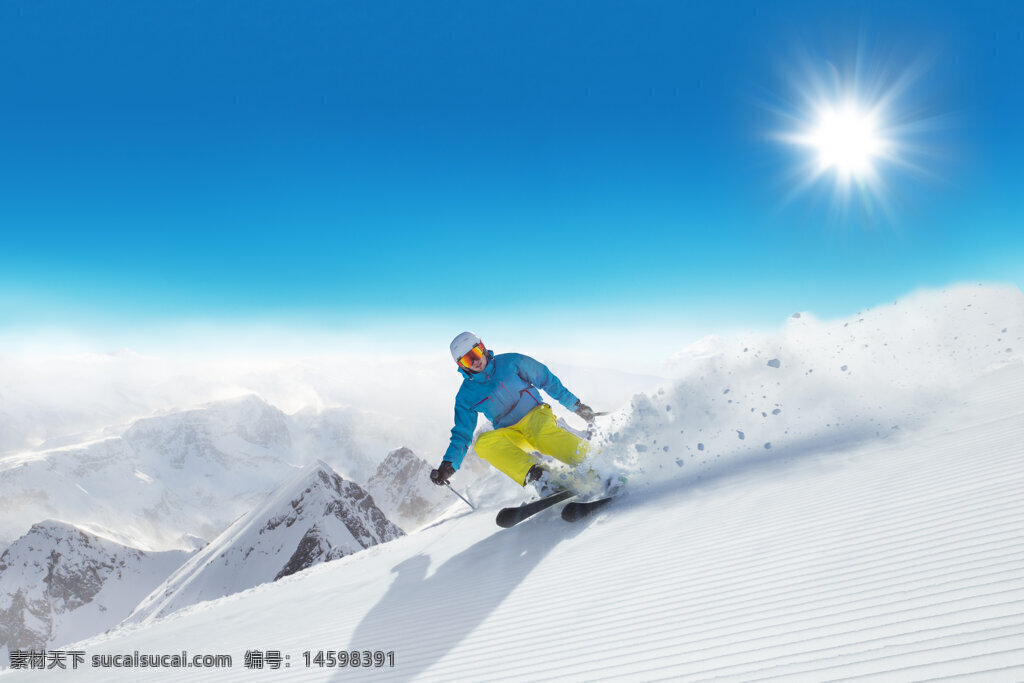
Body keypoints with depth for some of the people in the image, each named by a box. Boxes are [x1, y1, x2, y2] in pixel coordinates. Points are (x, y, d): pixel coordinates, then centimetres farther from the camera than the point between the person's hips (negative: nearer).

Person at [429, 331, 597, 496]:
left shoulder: (510, 362, 0)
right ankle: (537, 475, -43)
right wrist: (448, 465, -8)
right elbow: (462, 435, 8)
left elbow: (546, 379, 7)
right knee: (484, 443, -30)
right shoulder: (466, 396, 4)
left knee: (543, 432, -37)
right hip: (511, 436, 2)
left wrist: (576, 405, 7)